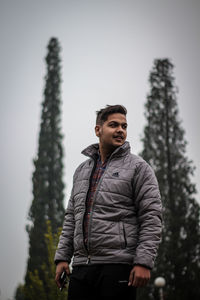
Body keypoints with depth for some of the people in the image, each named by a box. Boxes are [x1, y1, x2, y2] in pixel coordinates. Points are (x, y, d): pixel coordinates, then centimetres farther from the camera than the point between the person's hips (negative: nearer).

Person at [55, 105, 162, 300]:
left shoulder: (138, 168, 2)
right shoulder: (81, 170, 20)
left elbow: (151, 218, -5)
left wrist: (144, 262, -14)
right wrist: (62, 257, 11)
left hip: (118, 267, -5)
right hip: (81, 265, 5)